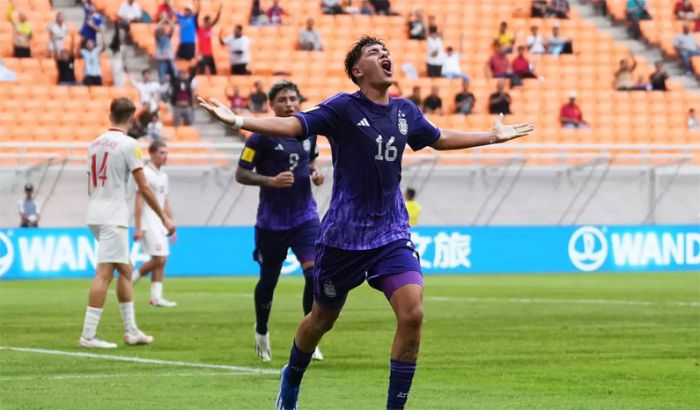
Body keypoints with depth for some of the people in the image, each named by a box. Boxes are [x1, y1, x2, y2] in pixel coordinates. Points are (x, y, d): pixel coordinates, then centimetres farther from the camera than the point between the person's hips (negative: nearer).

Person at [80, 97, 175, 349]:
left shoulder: (95, 144, 12)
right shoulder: (128, 144, -9)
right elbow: (143, 188, -9)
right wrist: (164, 217, -2)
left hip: (95, 216, 8)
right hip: (113, 218, -8)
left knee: (125, 270, 15)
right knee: (104, 273, -9)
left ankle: (131, 330, 18)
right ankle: (88, 335, -12)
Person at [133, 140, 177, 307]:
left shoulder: (163, 176, 15)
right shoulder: (145, 173, -10)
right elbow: (138, 201, -13)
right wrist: (138, 228, -17)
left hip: (160, 224, 8)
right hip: (148, 223, -8)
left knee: (161, 260, 4)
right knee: (159, 259, -13)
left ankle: (156, 297, 5)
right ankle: (131, 279, 2)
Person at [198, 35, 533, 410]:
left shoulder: (405, 111, 7)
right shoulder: (343, 108, -9)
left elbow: (440, 139, 26)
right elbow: (294, 125, -19)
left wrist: (494, 136, 33)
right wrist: (237, 121, -33)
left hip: (392, 234, 4)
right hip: (344, 235, -3)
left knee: (412, 315, -15)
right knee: (323, 318, 12)